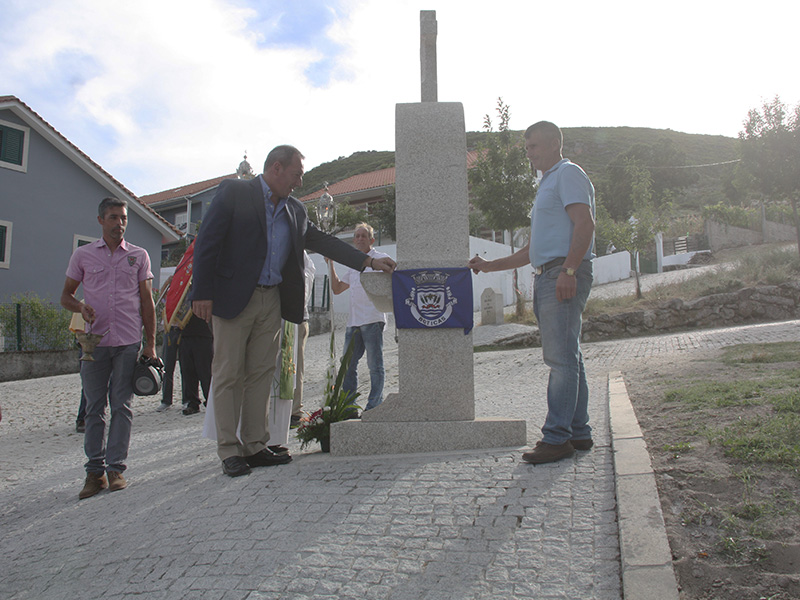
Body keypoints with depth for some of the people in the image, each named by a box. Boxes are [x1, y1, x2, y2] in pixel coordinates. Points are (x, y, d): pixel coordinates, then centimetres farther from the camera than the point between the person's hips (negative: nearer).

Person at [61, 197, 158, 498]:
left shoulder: (139, 256, 9)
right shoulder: (82, 255, 10)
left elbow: (147, 301, 9)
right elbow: (66, 295, 14)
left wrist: (150, 343, 3)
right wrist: (80, 307, -10)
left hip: (129, 341, 0)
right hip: (95, 341, 1)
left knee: (122, 406, 0)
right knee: (94, 407, 3)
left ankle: (116, 468, 4)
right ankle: (95, 471, 10)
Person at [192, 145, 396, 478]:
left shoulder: (294, 210, 14)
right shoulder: (233, 192, -3)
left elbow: (322, 241, 17)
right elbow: (207, 242, -7)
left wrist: (370, 261, 10)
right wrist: (203, 293, -14)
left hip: (272, 300, 6)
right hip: (233, 297, -5)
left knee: (261, 373, 7)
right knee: (228, 374, -2)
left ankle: (255, 447, 15)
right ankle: (229, 451, 6)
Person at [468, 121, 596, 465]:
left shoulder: (568, 173, 1)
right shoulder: (547, 184, 29)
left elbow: (585, 223, -15)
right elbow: (534, 249, 28)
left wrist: (569, 270, -25)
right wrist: (491, 266, 23)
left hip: (564, 274, -10)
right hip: (545, 277, 10)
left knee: (562, 357, -12)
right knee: (567, 358, 9)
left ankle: (556, 437, -12)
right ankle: (579, 433, 13)